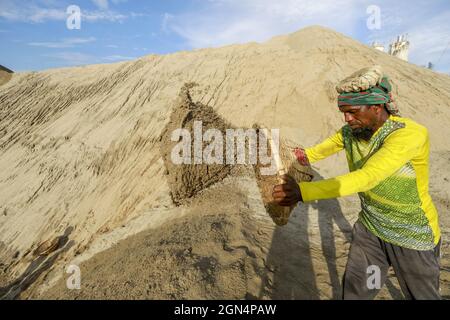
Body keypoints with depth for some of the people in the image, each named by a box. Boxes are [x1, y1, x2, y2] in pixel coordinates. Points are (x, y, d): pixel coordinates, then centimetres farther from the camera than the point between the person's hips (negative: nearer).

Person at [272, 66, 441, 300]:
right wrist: (304, 156, -22)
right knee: (354, 290, 14)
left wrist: (302, 192, -47)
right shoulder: (349, 132, -11)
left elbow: (364, 179, -41)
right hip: (370, 227, 5)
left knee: (421, 294, 21)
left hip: (413, 236, -4)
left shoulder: (411, 134, -31)